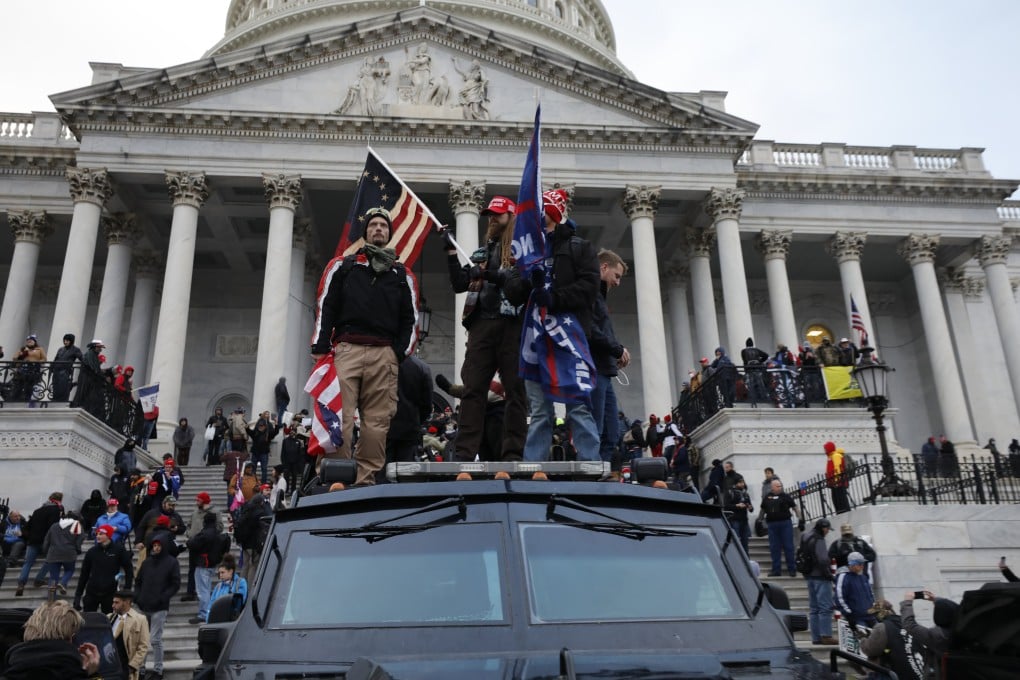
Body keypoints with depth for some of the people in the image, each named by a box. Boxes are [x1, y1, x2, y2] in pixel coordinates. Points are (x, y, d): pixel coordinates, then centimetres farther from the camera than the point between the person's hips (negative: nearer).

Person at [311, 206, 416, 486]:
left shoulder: (400, 273, 20)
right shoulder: (346, 266, 17)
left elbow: (409, 317, 16)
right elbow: (327, 307, 10)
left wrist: (401, 352, 2)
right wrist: (320, 346, -2)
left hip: (384, 354, 1)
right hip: (347, 349, -1)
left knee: (377, 420, -4)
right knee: (340, 415, -10)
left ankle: (367, 479, 0)